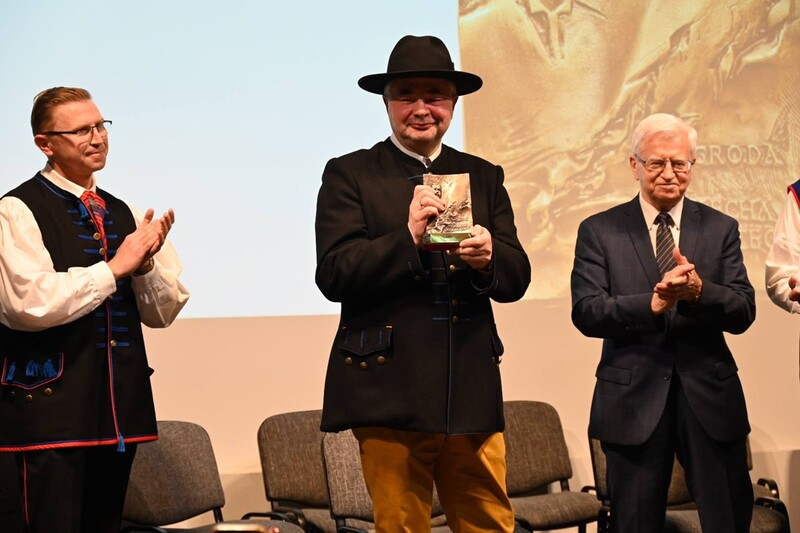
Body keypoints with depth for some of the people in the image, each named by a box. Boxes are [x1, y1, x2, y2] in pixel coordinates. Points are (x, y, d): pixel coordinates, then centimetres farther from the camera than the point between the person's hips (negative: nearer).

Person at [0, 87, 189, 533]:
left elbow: (163, 312, 13)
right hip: (53, 407, -6)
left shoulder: (123, 214, 14)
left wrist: (145, 263, -7)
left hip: (121, 407, 6)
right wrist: (115, 266, -13)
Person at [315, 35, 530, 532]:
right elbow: (334, 276, -8)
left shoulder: (484, 176, 14)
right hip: (388, 393, -3)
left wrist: (489, 258, -16)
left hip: (473, 393, 3)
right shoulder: (350, 174, 4)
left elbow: (516, 280, 7)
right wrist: (407, 237, -21)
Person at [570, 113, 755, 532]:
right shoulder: (599, 231, 2)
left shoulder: (720, 229, 7)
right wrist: (652, 304, -25)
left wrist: (699, 290, -23)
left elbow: (743, 313, -3)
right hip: (633, 400, -1)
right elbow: (586, 312, -10)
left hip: (709, 397, 1)